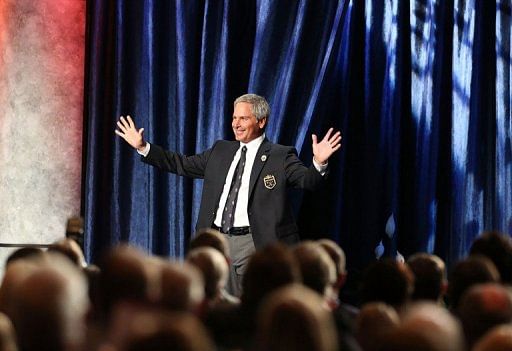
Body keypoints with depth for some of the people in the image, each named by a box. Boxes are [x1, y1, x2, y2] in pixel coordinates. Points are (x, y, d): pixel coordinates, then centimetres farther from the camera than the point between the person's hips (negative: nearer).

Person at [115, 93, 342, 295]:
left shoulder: (280, 156, -2)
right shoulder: (221, 151, 15)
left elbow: (307, 180, -16)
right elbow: (182, 164, 18)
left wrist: (318, 163, -38)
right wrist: (143, 147, 12)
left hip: (252, 244, -6)